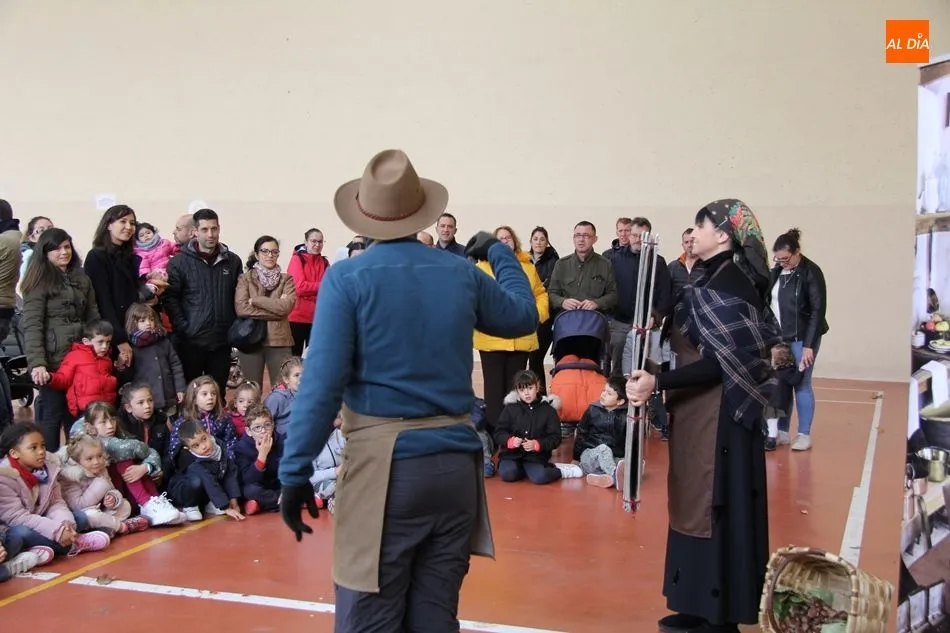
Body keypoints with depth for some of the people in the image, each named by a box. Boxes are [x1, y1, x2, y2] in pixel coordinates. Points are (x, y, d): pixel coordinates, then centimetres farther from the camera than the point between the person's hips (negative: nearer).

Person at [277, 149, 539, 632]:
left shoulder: (348, 278, -6)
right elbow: (525, 317, 23)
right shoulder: (463, 274, 5)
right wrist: (500, 253, 37)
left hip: (384, 462, -4)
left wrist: (295, 472, -6)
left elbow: (323, 382, -12)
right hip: (455, 461, 4)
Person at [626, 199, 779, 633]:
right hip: (700, 412, 10)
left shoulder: (728, 285, -17)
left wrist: (658, 383, -25)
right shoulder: (715, 281, 12)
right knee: (698, 508, 15)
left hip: (720, 416, -10)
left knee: (717, 510, -1)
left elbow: (719, 364, -23)